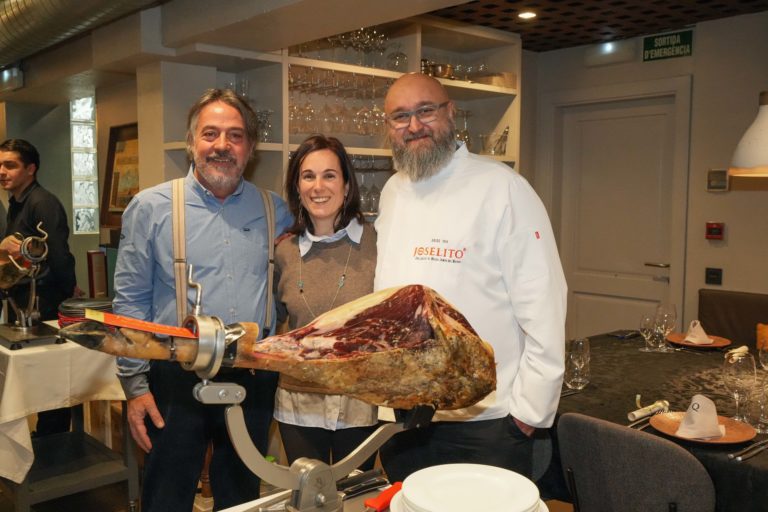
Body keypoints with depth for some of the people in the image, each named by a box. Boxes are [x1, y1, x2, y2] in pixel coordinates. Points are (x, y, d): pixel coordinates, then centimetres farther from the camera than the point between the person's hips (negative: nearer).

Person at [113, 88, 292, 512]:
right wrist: (135, 385, -4)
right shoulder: (151, 207, -2)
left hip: (253, 381, 2)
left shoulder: (274, 212, 4)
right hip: (177, 381, -2)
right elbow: (130, 302, -1)